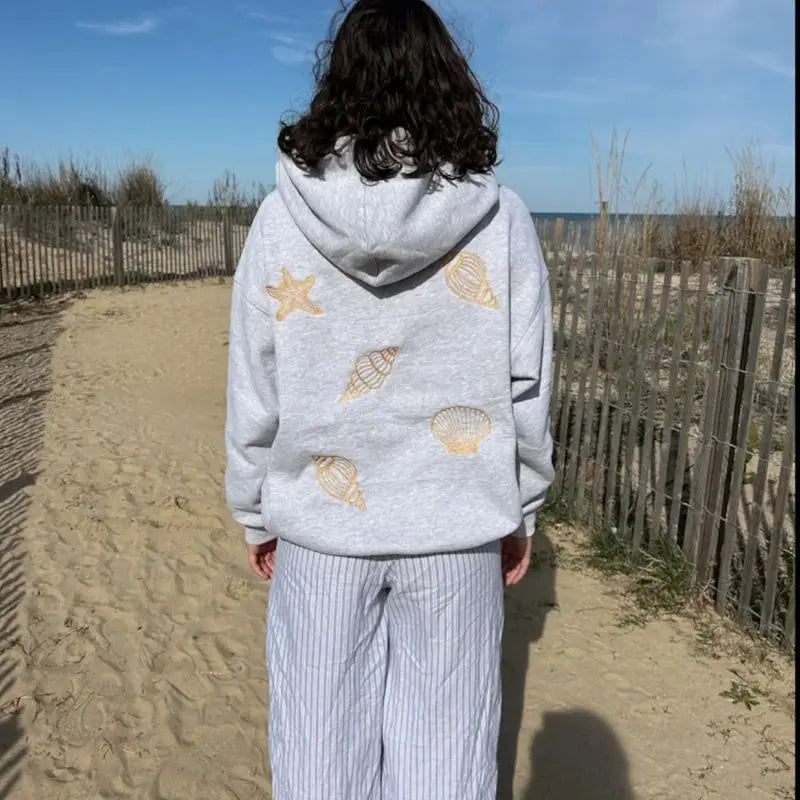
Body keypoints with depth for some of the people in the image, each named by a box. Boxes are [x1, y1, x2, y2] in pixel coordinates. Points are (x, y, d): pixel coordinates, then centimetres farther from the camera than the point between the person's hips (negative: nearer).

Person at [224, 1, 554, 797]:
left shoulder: (283, 216, -7)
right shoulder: (499, 219, -7)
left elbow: (254, 389, -2)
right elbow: (526, 387, -3)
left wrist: (257, 514, 11)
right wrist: (518, 512, 10)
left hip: (320, 525, 1)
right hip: (455, 527, 0)